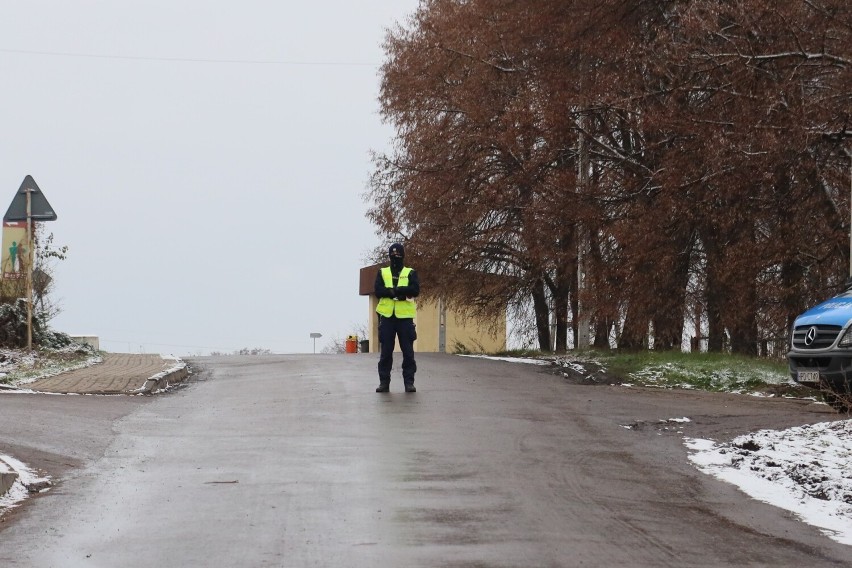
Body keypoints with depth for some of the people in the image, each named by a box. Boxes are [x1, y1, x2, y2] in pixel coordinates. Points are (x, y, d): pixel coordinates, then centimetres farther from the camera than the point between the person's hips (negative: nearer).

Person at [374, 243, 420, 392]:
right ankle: (384, 382, 6)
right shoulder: (382, 273, 12)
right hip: (387, 316, 1)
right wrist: (402, 293, -15)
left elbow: (415, 290, -8)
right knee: (386, 351, 2)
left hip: (405, 317, -1)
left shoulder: (410, 273, 9)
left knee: (408, 351, -3)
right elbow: (378, 291, -3)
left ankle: (409, 382, 1)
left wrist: (392, 290, -16)